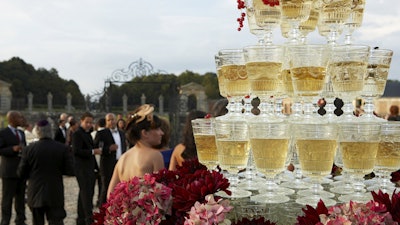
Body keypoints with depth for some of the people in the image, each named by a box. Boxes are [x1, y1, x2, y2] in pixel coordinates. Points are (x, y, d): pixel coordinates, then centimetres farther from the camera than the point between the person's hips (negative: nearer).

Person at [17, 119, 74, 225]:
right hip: (55, 196, -1)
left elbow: (21, 173, -1)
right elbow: (70, 171, -7)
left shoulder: (29, 149, -7)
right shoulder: (63, 148, -9)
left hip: (35, 195, 1)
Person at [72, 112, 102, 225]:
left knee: (84, 194, 14)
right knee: (86, 194, -12)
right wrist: (93, 151, -24)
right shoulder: (77, 134, -10)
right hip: (82, 168, -9)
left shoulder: (88, 133, 18)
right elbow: (76, 151, -21)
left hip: (90, 168, 9)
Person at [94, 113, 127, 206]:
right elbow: (95, 148, -10)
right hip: (108, 165, -5)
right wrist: (108, 149, -21)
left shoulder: (121, 133, 16)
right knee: (106, 189, -3)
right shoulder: (101, 133, -3)